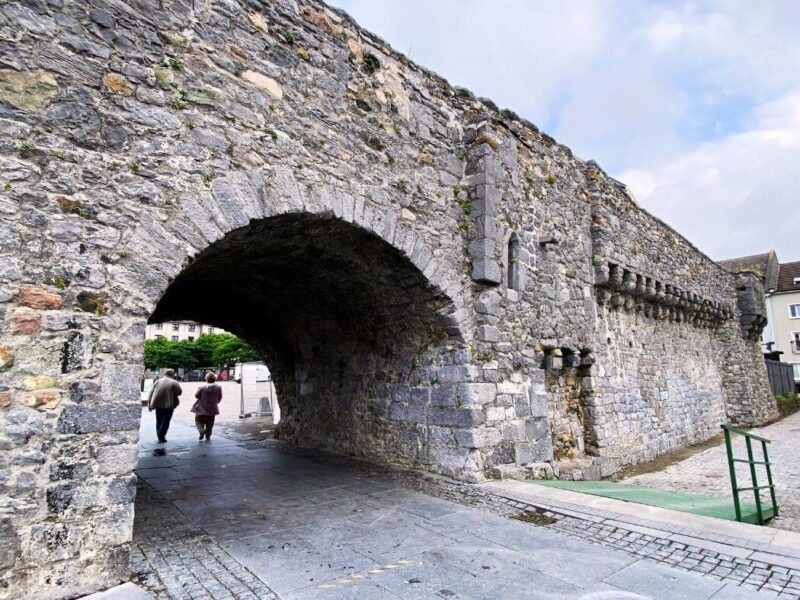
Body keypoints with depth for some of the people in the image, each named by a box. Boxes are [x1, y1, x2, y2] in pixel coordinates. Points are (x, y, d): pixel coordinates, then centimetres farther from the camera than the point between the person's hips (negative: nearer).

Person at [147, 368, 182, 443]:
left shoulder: (157, 381, 9)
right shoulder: (174, 383, -6)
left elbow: (151, 393, 8)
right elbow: (179, 392, -6)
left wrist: (149, 403, 11)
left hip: (157, 404, 5)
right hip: (168, 405, -5)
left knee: (159, 421, 16)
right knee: (165, 421, 2)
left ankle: (159, 436, 21)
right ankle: (161, 437, -4)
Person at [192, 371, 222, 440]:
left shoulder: (202, 387, -17)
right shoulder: (218, 387, -9)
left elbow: (196, 395, -5)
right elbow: (220, 397, 1)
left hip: (201, 408, -2)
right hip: (212, 408, 3)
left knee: (199, 421, 12)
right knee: (210, 423, 15)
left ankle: (202, 430, -12)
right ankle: (208, 436, 20)